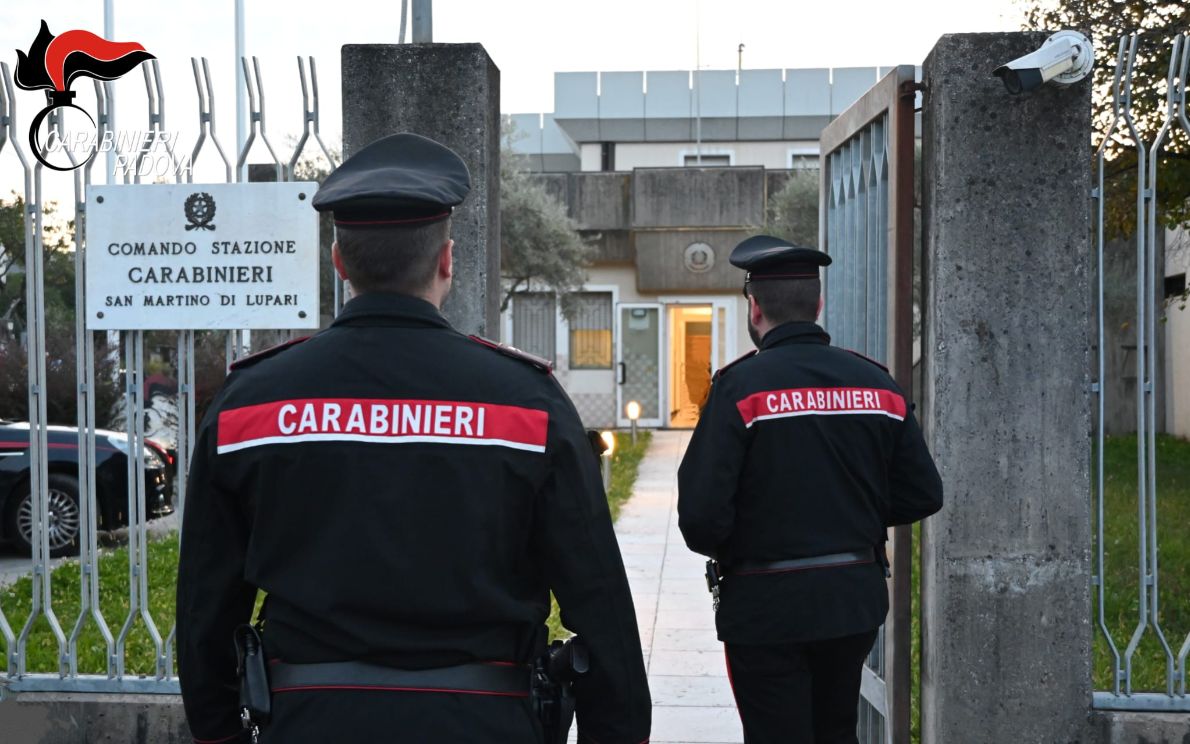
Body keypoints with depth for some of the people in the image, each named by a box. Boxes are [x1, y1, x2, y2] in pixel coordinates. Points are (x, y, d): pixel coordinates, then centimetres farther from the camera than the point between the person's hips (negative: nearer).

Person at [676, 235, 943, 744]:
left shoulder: (741, 385, -14)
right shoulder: (877, 383, 1)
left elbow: (701, 514, -20)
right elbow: (922, 496, 4)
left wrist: (721, 551, 2)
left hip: (768, 607, -5)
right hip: (855, 603, 5)